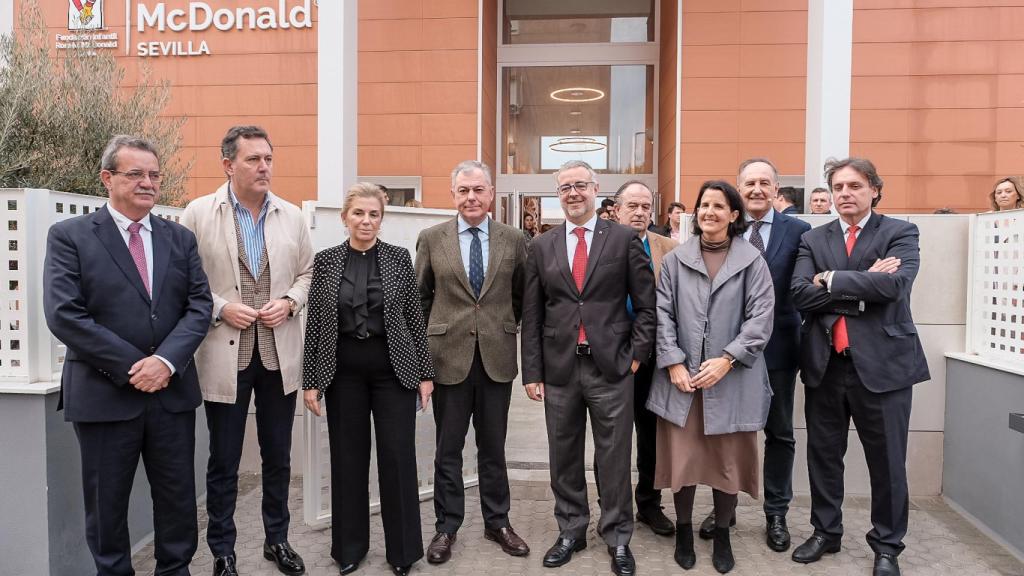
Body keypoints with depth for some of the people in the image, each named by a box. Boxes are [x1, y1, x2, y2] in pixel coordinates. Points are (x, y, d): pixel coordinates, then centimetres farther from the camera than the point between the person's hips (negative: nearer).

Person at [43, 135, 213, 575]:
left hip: (173, 391, 3)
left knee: (177, 497, 12)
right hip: (104, 394, -3)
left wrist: (166, 361, -14)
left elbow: (200, 306, 1)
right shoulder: (69, 236, -2)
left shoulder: (180, 238, 8)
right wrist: (131, 367, -15)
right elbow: (63, 315, -11)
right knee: (106, 503, 12)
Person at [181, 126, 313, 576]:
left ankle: (277, 539, 32)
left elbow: (308, 272, 11)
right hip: (225, 354, -2)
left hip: (280, 354, 3)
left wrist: (288, 302, -7)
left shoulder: (292, 215, 4)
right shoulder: (199, 213, -3)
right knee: (224, 462, 9)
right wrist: (220, 308, -15)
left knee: (278, 456, 14)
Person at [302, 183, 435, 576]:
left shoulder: (399, 258, 0)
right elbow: (314, 323, 2)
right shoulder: (325, 261, 2)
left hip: (393, 368, -1)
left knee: (398, 457, 3)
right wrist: (310, 380, 0)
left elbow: (415, 319, 1)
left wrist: (425, 373, 0)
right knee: (348, 458, 9)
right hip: (343, 371, 1)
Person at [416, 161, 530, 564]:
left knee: (493, 447, 12)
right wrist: (429, 337, 5)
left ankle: (497, 522, 29)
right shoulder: (431, 239, 1)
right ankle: (446, 527, 24)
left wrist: (507, 329, 7)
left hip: (497, 356, 1)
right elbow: (420, 296, 8)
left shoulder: (513, 240, 2)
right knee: (448, 448, 9)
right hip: (449, 355, 0)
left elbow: (522, 295, 11)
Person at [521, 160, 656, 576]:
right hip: (559, 369, 2)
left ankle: (617, 538, 23)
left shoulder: (624, 239, 0)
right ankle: (570, 531, 30)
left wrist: (637, 353, -4)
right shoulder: (541, 247, 7)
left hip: (611, 368, -2)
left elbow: (647, 304, 3)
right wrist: (532, 372, 3)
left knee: (614, 459, 6)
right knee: (564, 457, 12)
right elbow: (531, 315, 6)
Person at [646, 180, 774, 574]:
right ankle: (684, 530, 27)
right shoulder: (675, 259, 5)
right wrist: (673, 363, -8)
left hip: (732, 379, -1)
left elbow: (760, 318, -5)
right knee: (681, 459, 6)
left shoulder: (752, 261, 0)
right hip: (681, 377, 1)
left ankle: (722, 535, 29)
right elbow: (662, 314, 2)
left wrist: (727, 360, -14)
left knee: (728, 461, 9)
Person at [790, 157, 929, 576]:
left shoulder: (900, 233, 1)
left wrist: (831, 281, -11)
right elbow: (800, 294, -7)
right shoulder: (813, 239, 8)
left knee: (887, 462, 8)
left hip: (883, 362, -2)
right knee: (823, 455, 13)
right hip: (824, 364, 3)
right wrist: (862, 287, -14)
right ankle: (825, 532, 31)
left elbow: (893, 283, -18)